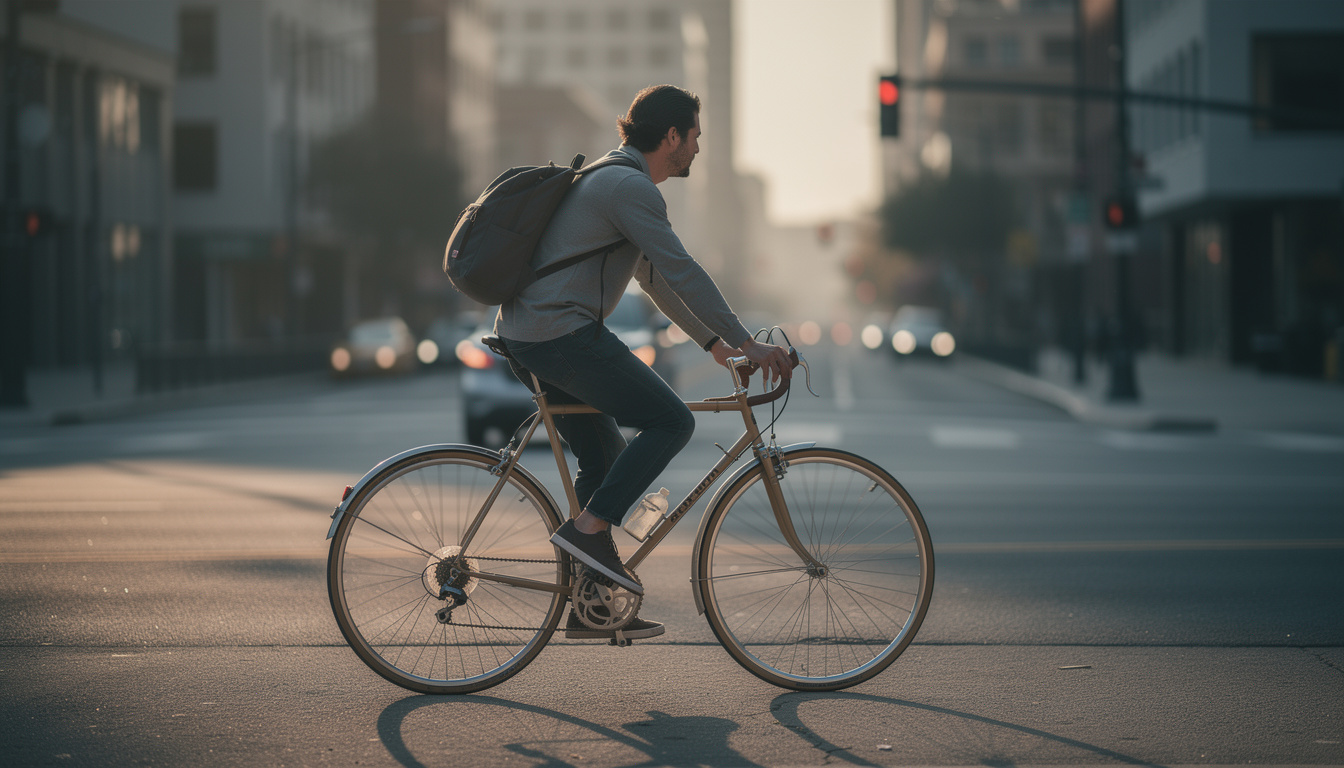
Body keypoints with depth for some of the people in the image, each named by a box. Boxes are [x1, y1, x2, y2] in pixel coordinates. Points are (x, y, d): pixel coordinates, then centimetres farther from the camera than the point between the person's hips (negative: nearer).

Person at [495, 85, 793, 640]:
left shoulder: (609, 180, 23)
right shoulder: (630, 187, -10)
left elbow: (656, 278, 29)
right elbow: (683, 273, -16)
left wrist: (712, 341, 29)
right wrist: (745, 343, -13)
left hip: (524, 336, 11)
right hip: (562, 333, -11)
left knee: (605, 455, 14)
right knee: (670, 421, -9)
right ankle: (589, 527, -12)